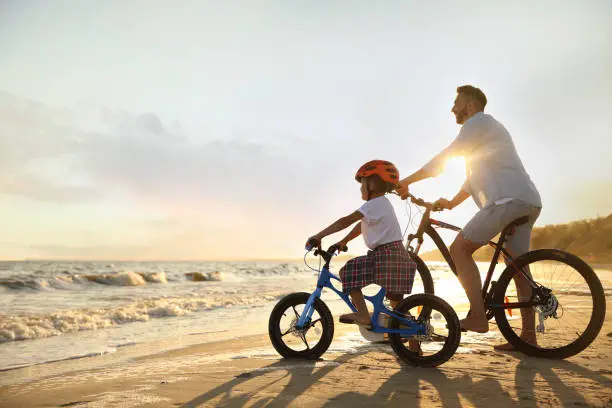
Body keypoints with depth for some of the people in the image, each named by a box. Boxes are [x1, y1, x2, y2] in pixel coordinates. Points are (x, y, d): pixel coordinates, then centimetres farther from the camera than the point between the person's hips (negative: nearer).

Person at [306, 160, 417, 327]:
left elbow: (346, 221, -21)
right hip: (397, 256, 10)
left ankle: (363, 314, -9)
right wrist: (343, 242, 23)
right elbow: (361, 226, 25)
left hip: (386, 254, -10)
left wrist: (318, 236, -22)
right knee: (396, 304, 16)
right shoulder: (382, 203, 19)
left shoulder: (375, 204, -12)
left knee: (349, 271, -8)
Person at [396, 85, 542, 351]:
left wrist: (407, 181, -3)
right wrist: (452, 202, 28)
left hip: (509, 199, -10)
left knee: (459, 249, -9)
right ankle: (528, 336, 14)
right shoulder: (489, 128, 31)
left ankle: (477, 316, -13)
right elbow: (474, 177, 32)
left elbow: (442, 159, -7)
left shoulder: (479, 123, -1)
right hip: (529, 202, 10)